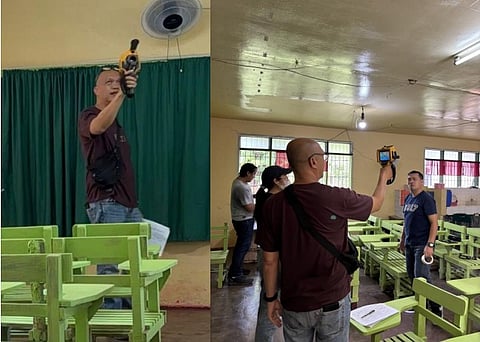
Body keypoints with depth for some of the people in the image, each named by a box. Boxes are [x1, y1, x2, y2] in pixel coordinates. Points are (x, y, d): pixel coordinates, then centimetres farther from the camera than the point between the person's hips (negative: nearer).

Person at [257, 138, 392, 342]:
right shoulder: (338, 198, -18)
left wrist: (271, 298, 8)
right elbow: (376, 203, 4)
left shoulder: (274, 204, -13)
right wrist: (384, 176, 23)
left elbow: (270, 260, -6)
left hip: (294, 303, 2)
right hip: (333, 300, -1)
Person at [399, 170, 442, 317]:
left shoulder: (426, 199, -12)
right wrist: (402, 240, 19)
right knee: (412, 275, 14)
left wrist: (430, 245, -22)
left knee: (421, 277, -8)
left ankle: (436, 307, 8)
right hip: (409, 244, 8)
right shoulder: (408, 198, 11)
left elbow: (434, 223, -16)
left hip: (422, 244, -8)